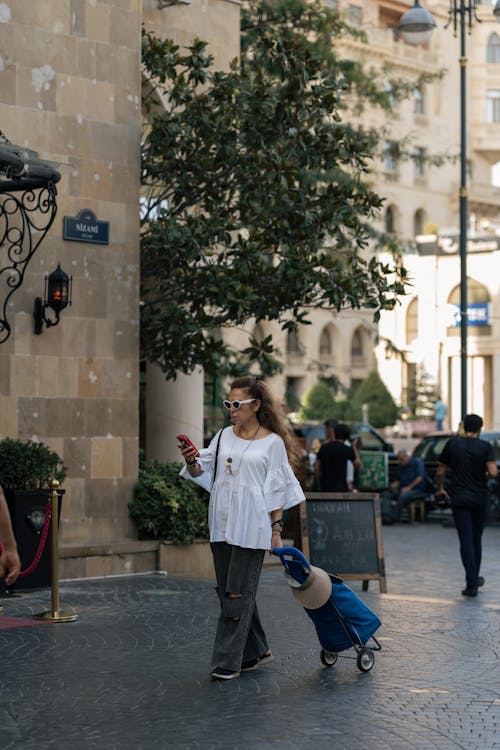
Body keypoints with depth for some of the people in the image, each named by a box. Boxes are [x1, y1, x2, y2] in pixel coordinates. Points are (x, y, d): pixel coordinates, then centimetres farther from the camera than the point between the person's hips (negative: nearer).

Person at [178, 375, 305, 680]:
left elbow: (278, 490, -1)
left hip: (251, 527, -6)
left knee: (238, 594, -6)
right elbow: (204, 473, 10)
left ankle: (228, 661, -3)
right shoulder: (224, 436, 11)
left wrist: (277, 528, -4)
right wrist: (192, 462, -11)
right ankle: (255, 651, 25)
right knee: (230, 592, 11)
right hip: (222, 525, 6)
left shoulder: (272, 442, -2)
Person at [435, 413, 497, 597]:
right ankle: (475, 578, 30)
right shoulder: (486, 447, -4)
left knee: (466, 540, -4)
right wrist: (487, 474, 8)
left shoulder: (453, 444, -2)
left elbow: (440, 472, 3)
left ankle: (471, 583, -13)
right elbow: (493, 472, -16)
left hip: (459, 499, -1)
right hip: (480, 499, 1)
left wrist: (439, 488, 21)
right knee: (476, 539, 17)